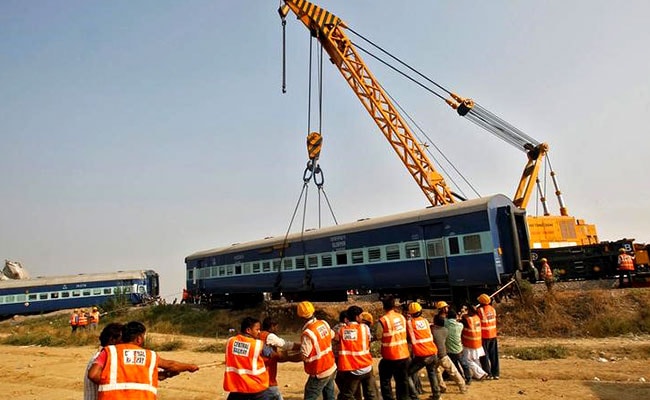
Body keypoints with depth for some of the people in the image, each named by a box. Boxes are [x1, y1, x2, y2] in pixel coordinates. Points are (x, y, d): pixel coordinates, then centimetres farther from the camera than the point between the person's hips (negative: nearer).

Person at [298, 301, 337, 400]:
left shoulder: (308, 333, -26)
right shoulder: (324, 323, -4)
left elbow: (304, 357, -24)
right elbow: (332, 335, 16)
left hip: (320, 374, -7)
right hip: (332, 368, 7)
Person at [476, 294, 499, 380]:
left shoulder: (480, 310, -17)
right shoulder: (492, 309, 2)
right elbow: (494, 321, 7)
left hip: (484, 336, -6)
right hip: (493, 335, 6)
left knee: (484, 356, 6)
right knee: (494, 355, 13)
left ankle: (488, 373, 7)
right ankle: (495, 373, 18)